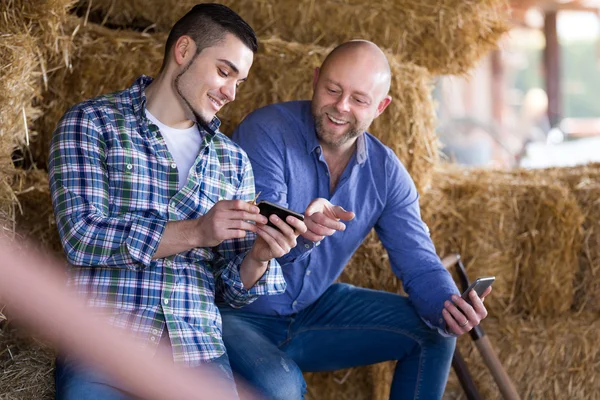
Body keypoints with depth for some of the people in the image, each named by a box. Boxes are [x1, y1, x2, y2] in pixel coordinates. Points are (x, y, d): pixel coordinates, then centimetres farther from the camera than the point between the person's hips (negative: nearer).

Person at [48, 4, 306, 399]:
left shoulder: (233, 159, 15)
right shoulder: (91, 122, 4)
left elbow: (234, 289, 14)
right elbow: (81, 235, -9)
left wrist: (257, 258, -8)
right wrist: (195, 233, -14)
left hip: (199, 350, 3)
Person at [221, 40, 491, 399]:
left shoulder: (386, 171, -1)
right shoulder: (267, 132, -19)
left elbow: (419, 265, -4)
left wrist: (449, 308, -27)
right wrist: (300, 232, -51)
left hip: (314, 310, 6)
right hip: (238, 315, -6)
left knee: (434, 332, 0)